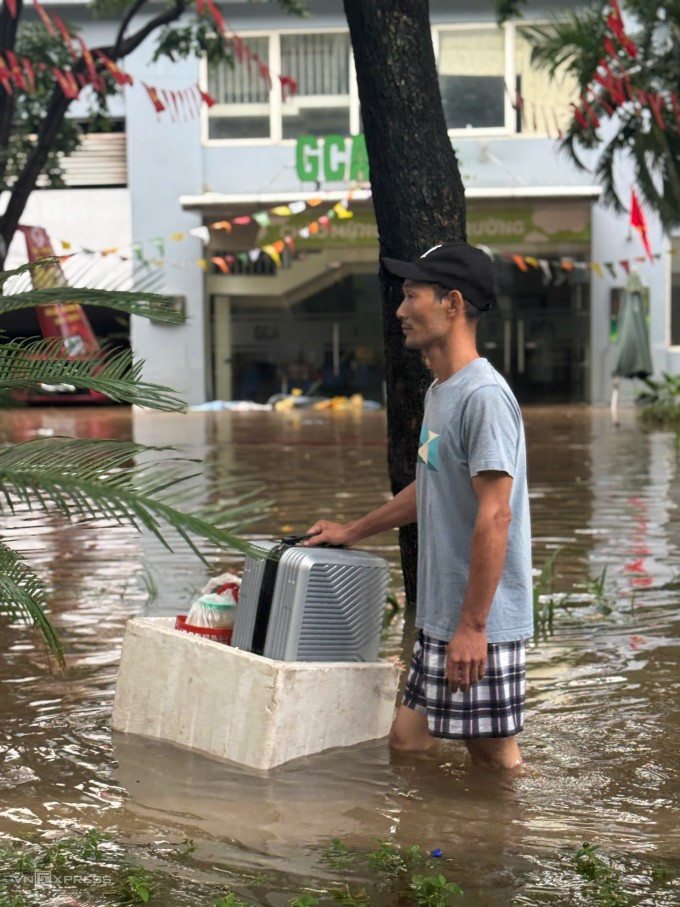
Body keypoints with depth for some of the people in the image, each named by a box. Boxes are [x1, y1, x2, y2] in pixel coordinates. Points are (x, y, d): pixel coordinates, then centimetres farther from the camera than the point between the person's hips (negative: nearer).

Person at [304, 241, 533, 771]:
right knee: (407, 743, 12)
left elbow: (494, 516, -22)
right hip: (437, 618, 10)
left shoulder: (484, 396, -17)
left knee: (496, 758, -3)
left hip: (480, 627, -10)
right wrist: (352, 532, 31)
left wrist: (473, 627, -22)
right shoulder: (439, 392, 14)